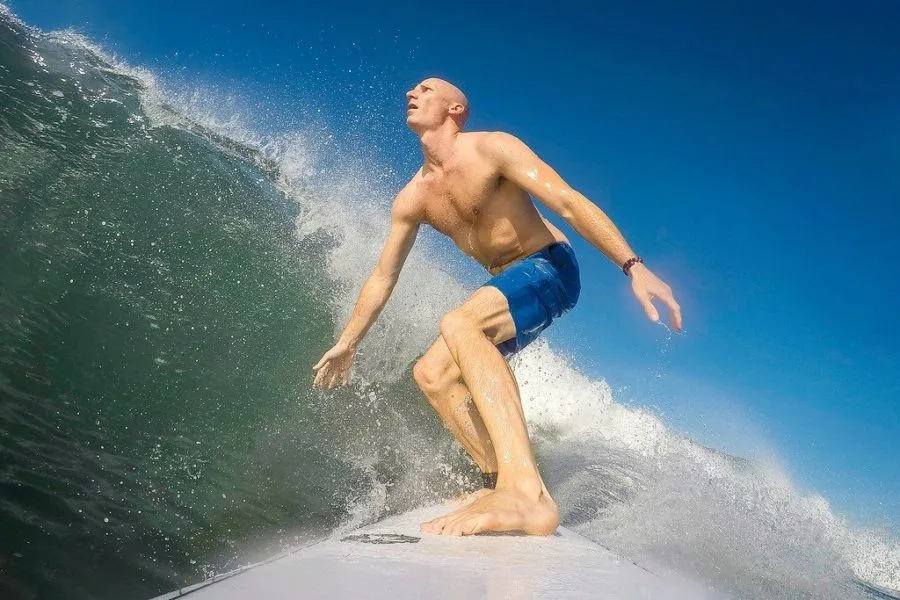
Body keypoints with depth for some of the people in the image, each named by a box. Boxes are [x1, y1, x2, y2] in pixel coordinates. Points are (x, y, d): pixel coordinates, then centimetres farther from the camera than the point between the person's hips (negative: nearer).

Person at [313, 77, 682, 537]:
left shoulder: (491, 148, -12)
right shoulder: (411, 198, 8)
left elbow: (570, 203, -20)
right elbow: (383, 276, 16)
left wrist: (633, 267, -31)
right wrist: (347, 343, 18)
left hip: (549, 267, -8)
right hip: (508, 285, 8)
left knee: (458, 325, -34)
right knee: (430, 372, 0)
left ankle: (528, 493, -49)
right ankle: (501, 480, -4)